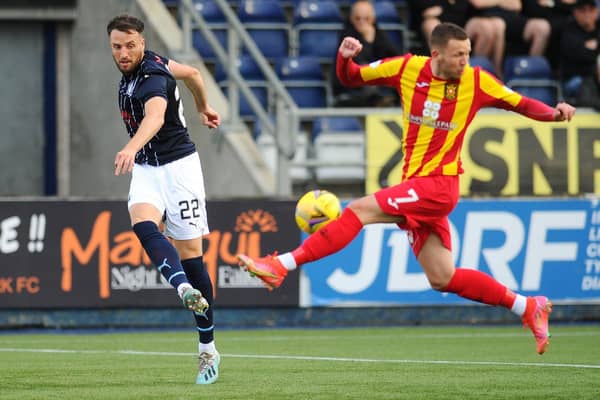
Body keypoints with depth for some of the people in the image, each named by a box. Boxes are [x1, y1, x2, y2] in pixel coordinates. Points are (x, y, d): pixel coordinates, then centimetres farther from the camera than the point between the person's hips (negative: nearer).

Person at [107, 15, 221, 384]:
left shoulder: (153, 78, -22)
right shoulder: (151, 62, 3)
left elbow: (155, 116, -45)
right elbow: (192, 73, 21)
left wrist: (132, 147, -64)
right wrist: (204, 108, 39)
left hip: (177, 166, -7)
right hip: (146, 170, 7)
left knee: (190, 254, -4)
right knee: (143, 225, -25)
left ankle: (208, 349, 6)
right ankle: (185, 289, -50)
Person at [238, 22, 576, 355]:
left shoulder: (477, 82, -5)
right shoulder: (407, 68, 3)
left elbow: (521, 104, 6)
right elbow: (352, 78, 13)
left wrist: (554, 113, -14)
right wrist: (345, 57, -9)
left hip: (438, 185, -6)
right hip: (415, 186, 6)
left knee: (360, 210, -17)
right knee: (443, 279, 7)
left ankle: (281, 266, -16)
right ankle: (528, 307, 18)